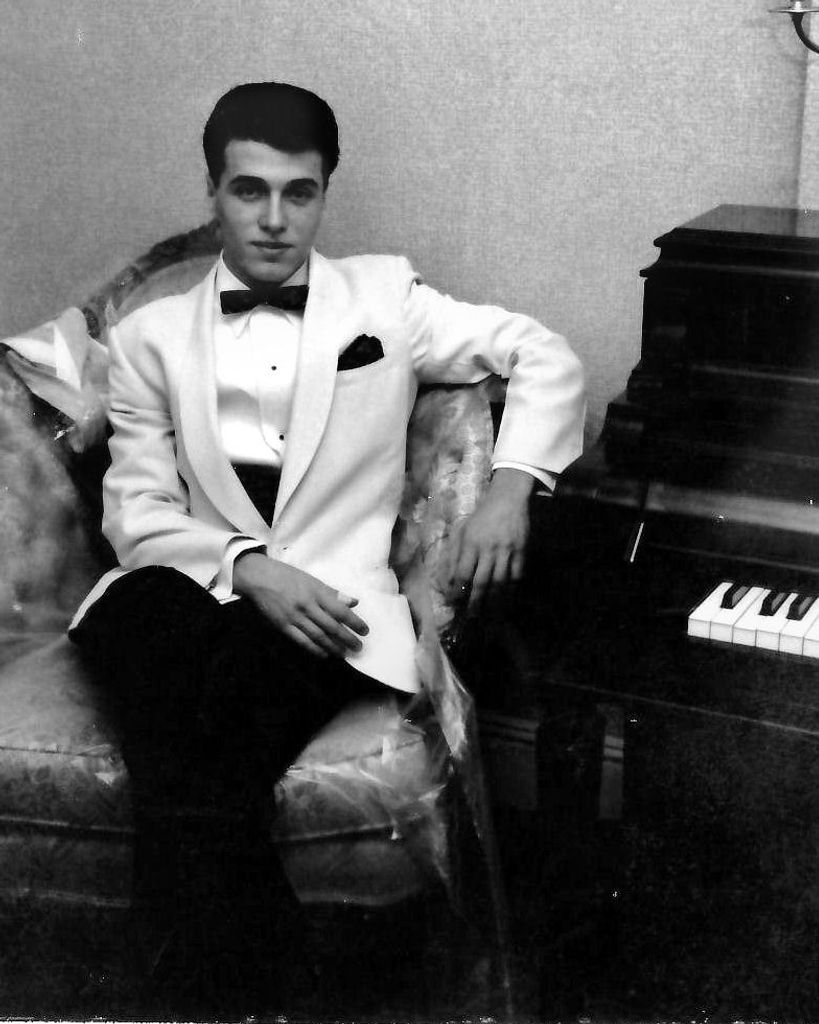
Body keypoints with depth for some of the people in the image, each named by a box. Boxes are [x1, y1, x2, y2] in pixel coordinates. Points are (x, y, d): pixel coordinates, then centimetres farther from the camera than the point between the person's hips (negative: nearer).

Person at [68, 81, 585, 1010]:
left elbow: (546, 359, 17)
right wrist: (249, 568, -14)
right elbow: (136, 510, 5)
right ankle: (240, 953, -30)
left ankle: (228, 971, -23)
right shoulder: (151, 336, 15)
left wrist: (509, 487, 0)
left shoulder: (382, 297, 15)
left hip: (327, 609, -1)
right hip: (188, 595, 1)